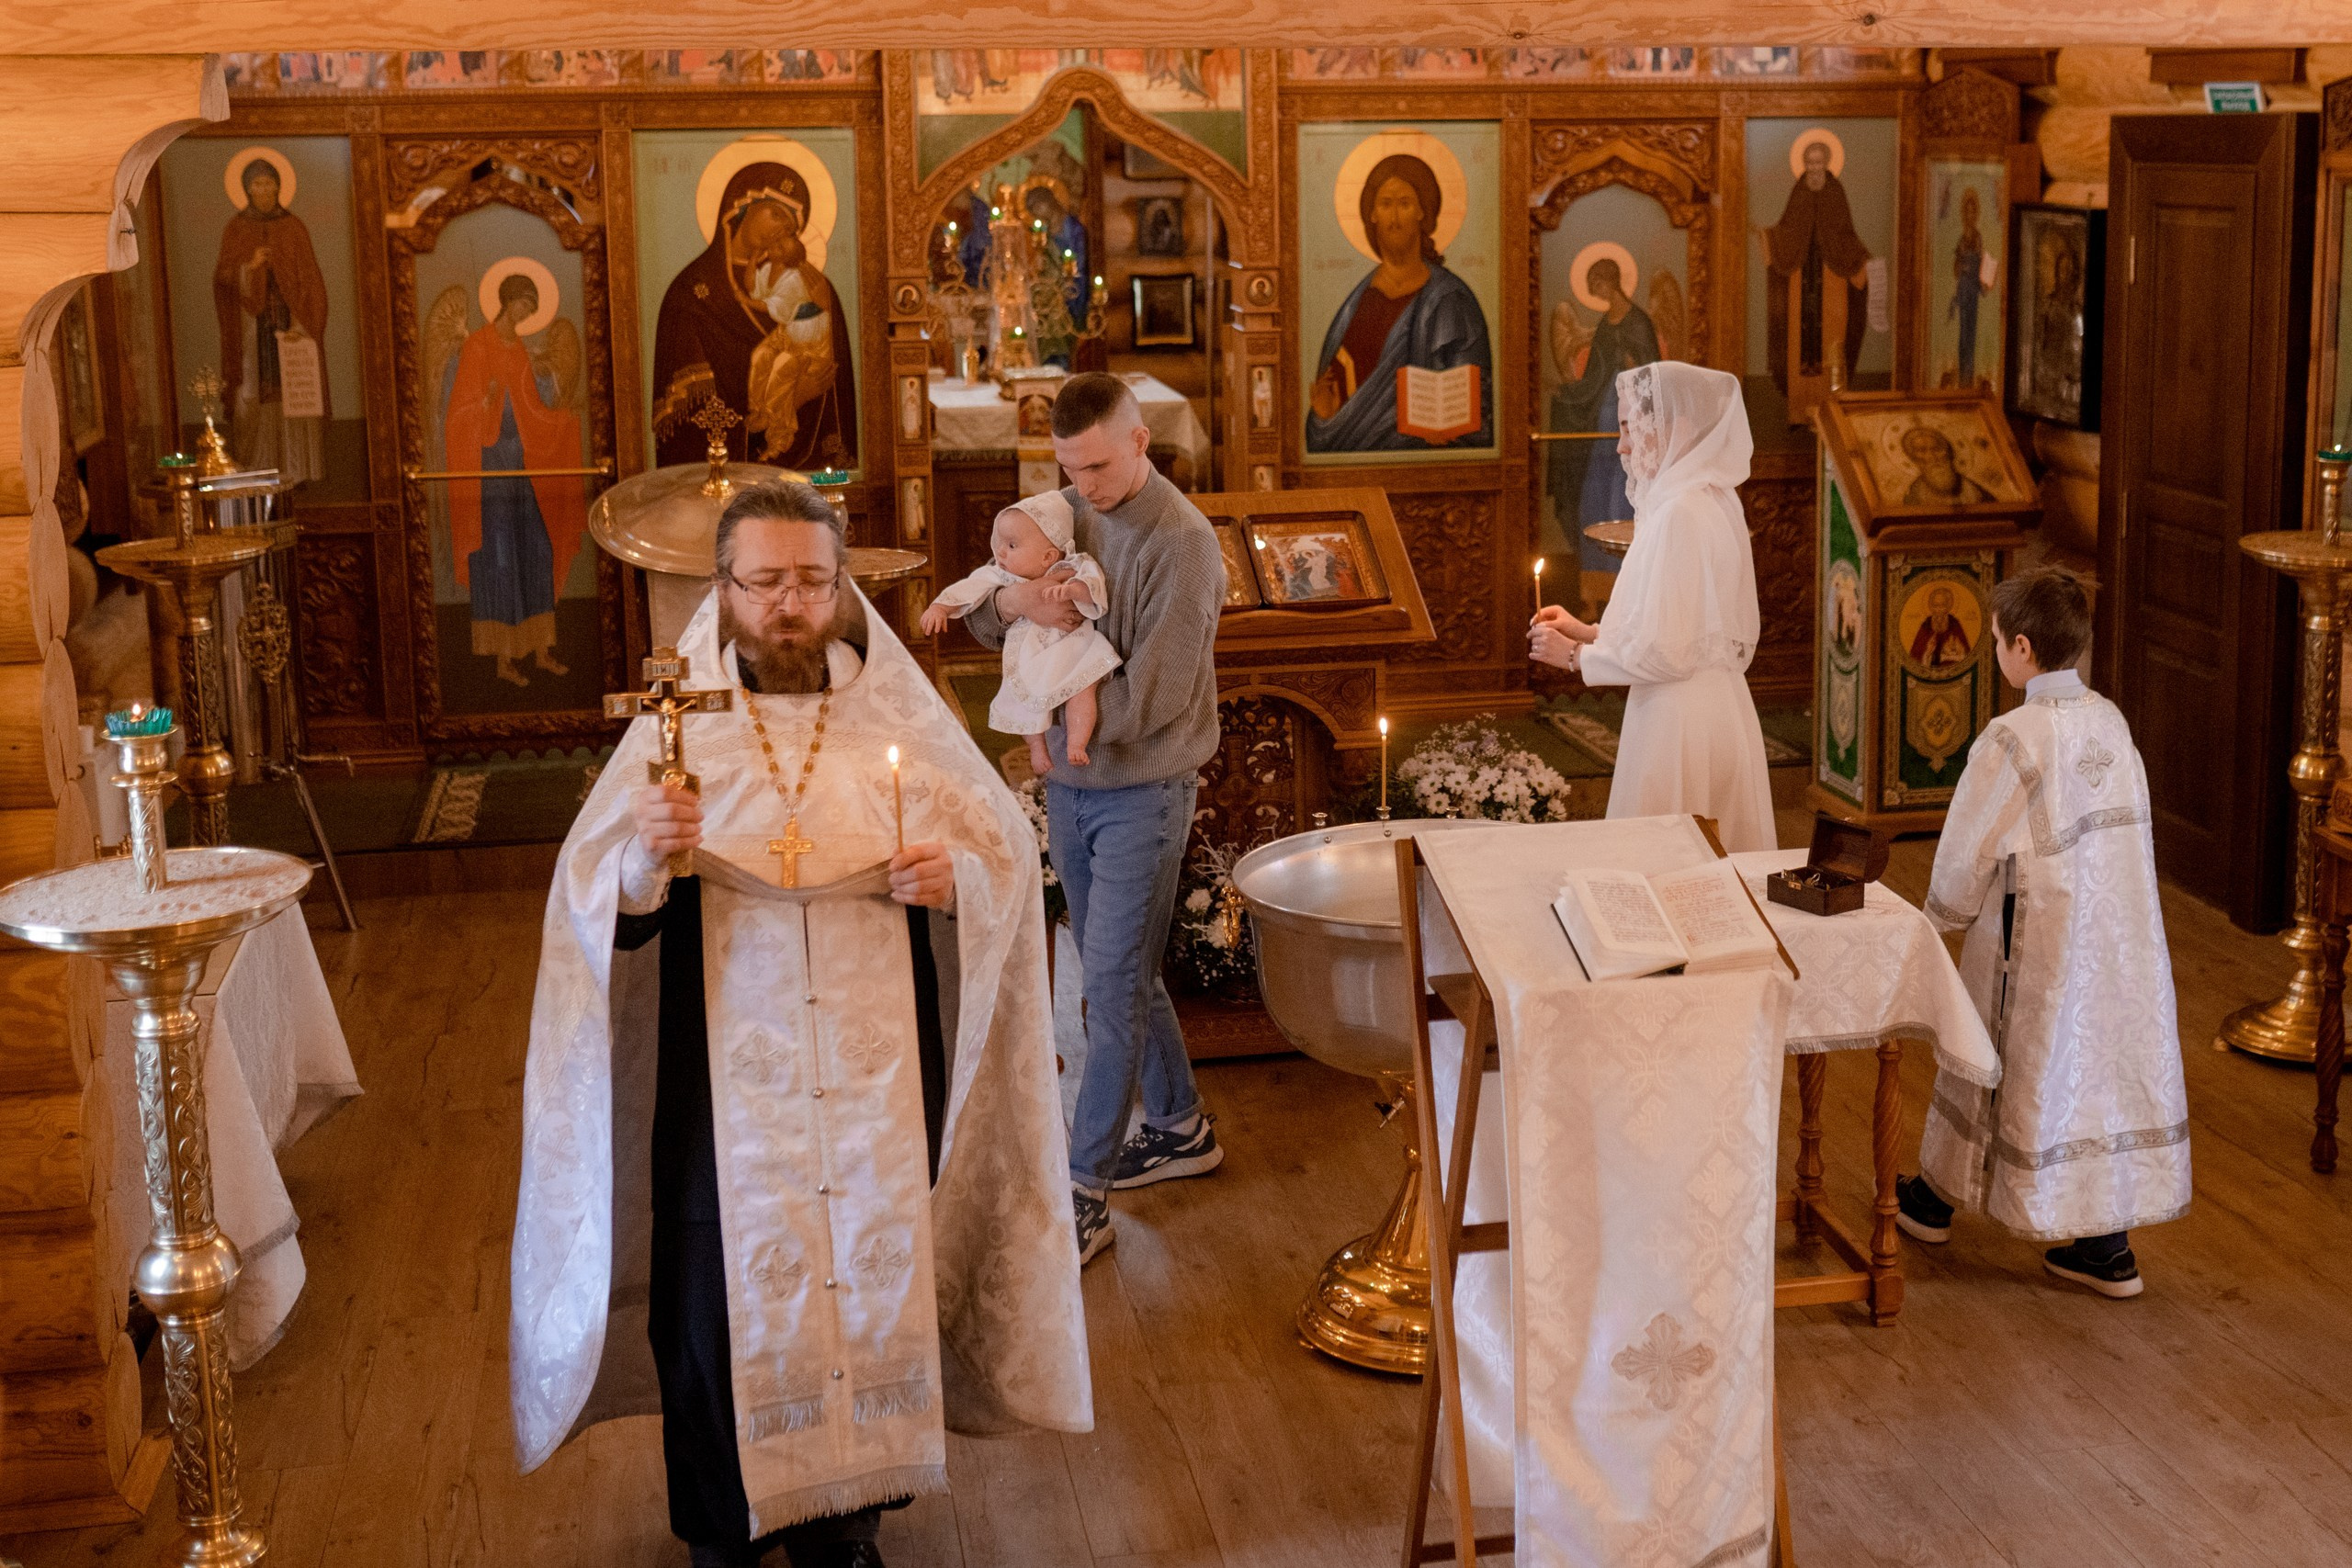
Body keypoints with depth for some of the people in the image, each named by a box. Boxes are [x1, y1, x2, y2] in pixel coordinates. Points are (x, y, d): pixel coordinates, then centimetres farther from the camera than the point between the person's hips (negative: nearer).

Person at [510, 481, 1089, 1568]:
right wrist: (646, 858, -28)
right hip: (726, 1089, -1)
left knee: (868, 1284, 10)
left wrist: (958, 878, -18)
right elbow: (594, 905, -7)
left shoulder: (896, 713, 0)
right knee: (722, 1301, 6)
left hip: (875, 1082, 1)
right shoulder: (677, 723, -3)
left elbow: (1006, 847, 3)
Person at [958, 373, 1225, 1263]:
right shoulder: (1066, 514, 4)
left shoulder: (1181, 545, -18)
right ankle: (1180, 1129, 35)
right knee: (1118, 972, 18)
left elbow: (1149, 699, -22)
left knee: (1113, 986, -4)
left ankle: (1084, 1194, 1)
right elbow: (980, 621, 8)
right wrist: (1009, 601, -15)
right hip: (1070, 783, 7)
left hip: (1142, 794, -7)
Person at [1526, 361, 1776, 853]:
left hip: (1679, 718, -10)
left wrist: (1575, 655, -6)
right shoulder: (1713, 501, 11)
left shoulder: (1680, 513, -18)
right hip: (1719, 706, 10)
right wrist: (1586, 632, 15)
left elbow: (1663, 655, -20)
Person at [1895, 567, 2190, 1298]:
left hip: (2038, 942, -5)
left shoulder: (2013, 740, -20)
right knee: (2112, 1059, 11)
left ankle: (1936, 1198, 32)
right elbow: (2127, 830, 9)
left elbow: (1966, 854, -13)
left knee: (2009, 1060, 12)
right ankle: (2107, 1244, 15)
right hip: (2121, 937, 5)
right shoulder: (2110, 722, 0)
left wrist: (1945, 913, 7)